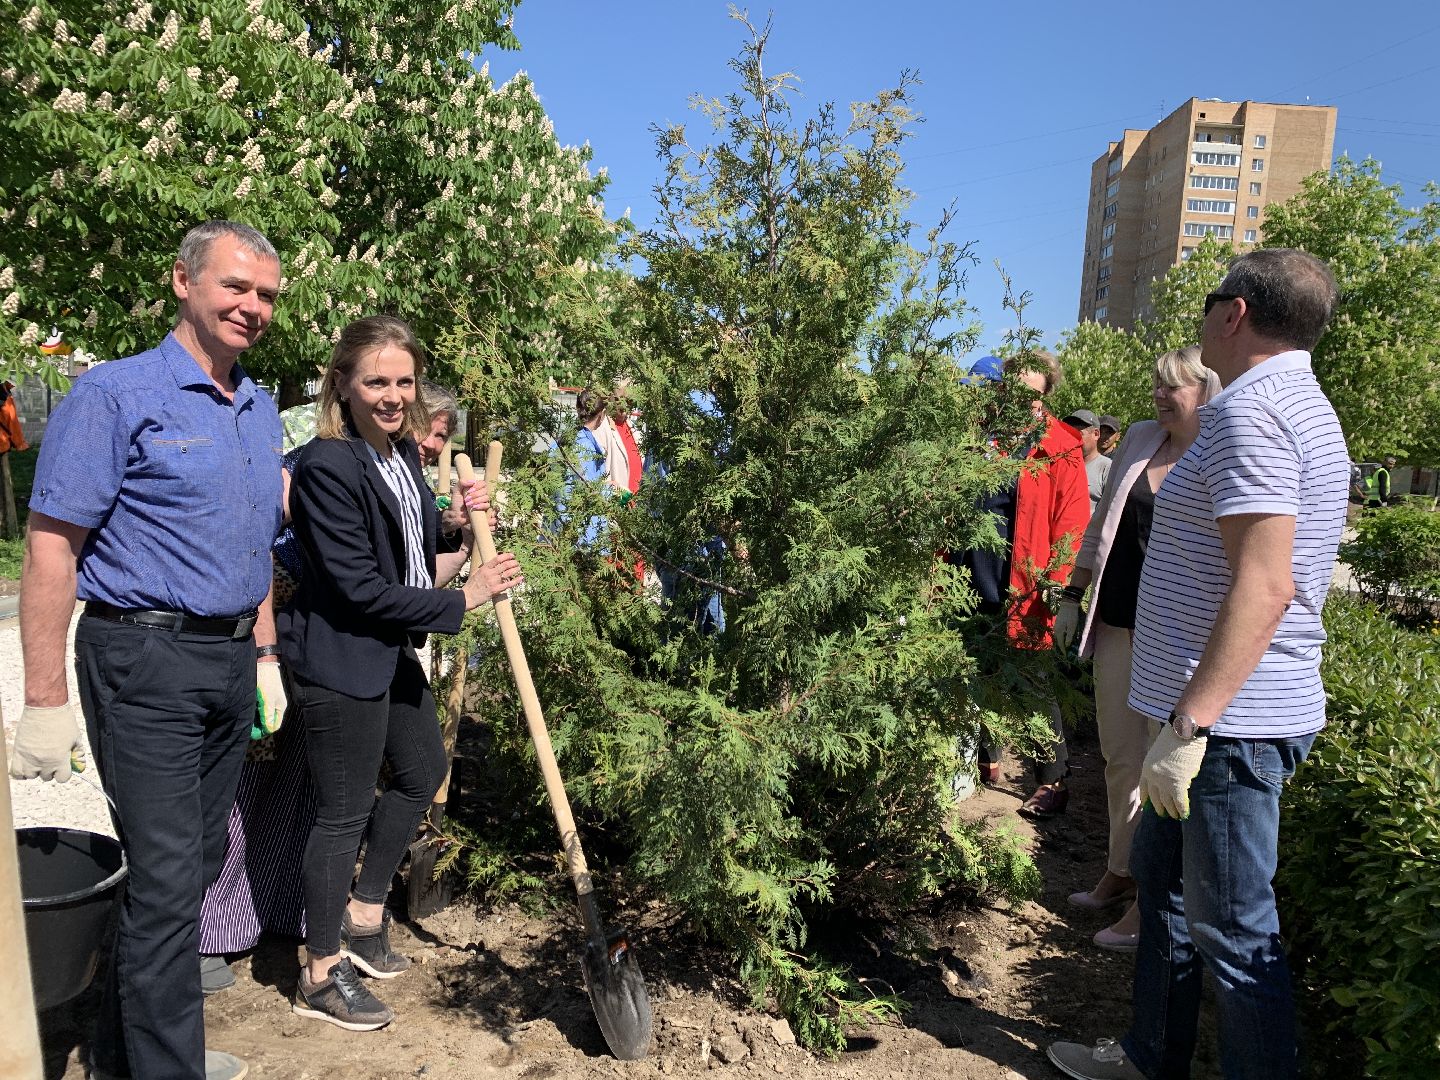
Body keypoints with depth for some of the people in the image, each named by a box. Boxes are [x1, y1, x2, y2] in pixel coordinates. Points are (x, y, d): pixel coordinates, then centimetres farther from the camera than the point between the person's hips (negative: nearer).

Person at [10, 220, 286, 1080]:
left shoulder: (262, 410, 12)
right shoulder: (117, 395, -9)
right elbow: (51, 547, -13)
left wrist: (265, 656, 15)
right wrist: (46, 701, -16)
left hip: (230, 662, 7)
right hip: (145, 660, -7)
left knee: (199, 859, 15)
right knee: (168, 873, -4)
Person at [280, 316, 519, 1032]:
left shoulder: (403, 450, 6)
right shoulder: (326, 465, -23)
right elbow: (358, 587, -24)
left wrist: (459, 522, 1)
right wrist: (462, 600, -18)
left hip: (391, 650, 10)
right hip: (340, 660, -9)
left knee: (423, 771, 22)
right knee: (344, 813, 4)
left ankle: (363, 916, 41)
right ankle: (322, 977, 25)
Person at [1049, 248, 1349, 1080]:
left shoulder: (1251, 407, -18)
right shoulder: (1302, 404, 15)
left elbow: (1264, 587, -27)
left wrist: (1188, 726, -26)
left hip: (1231, 722, -11)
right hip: (1232, 712, 11)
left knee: (1234, 928, 3)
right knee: (1163, 871, 22)